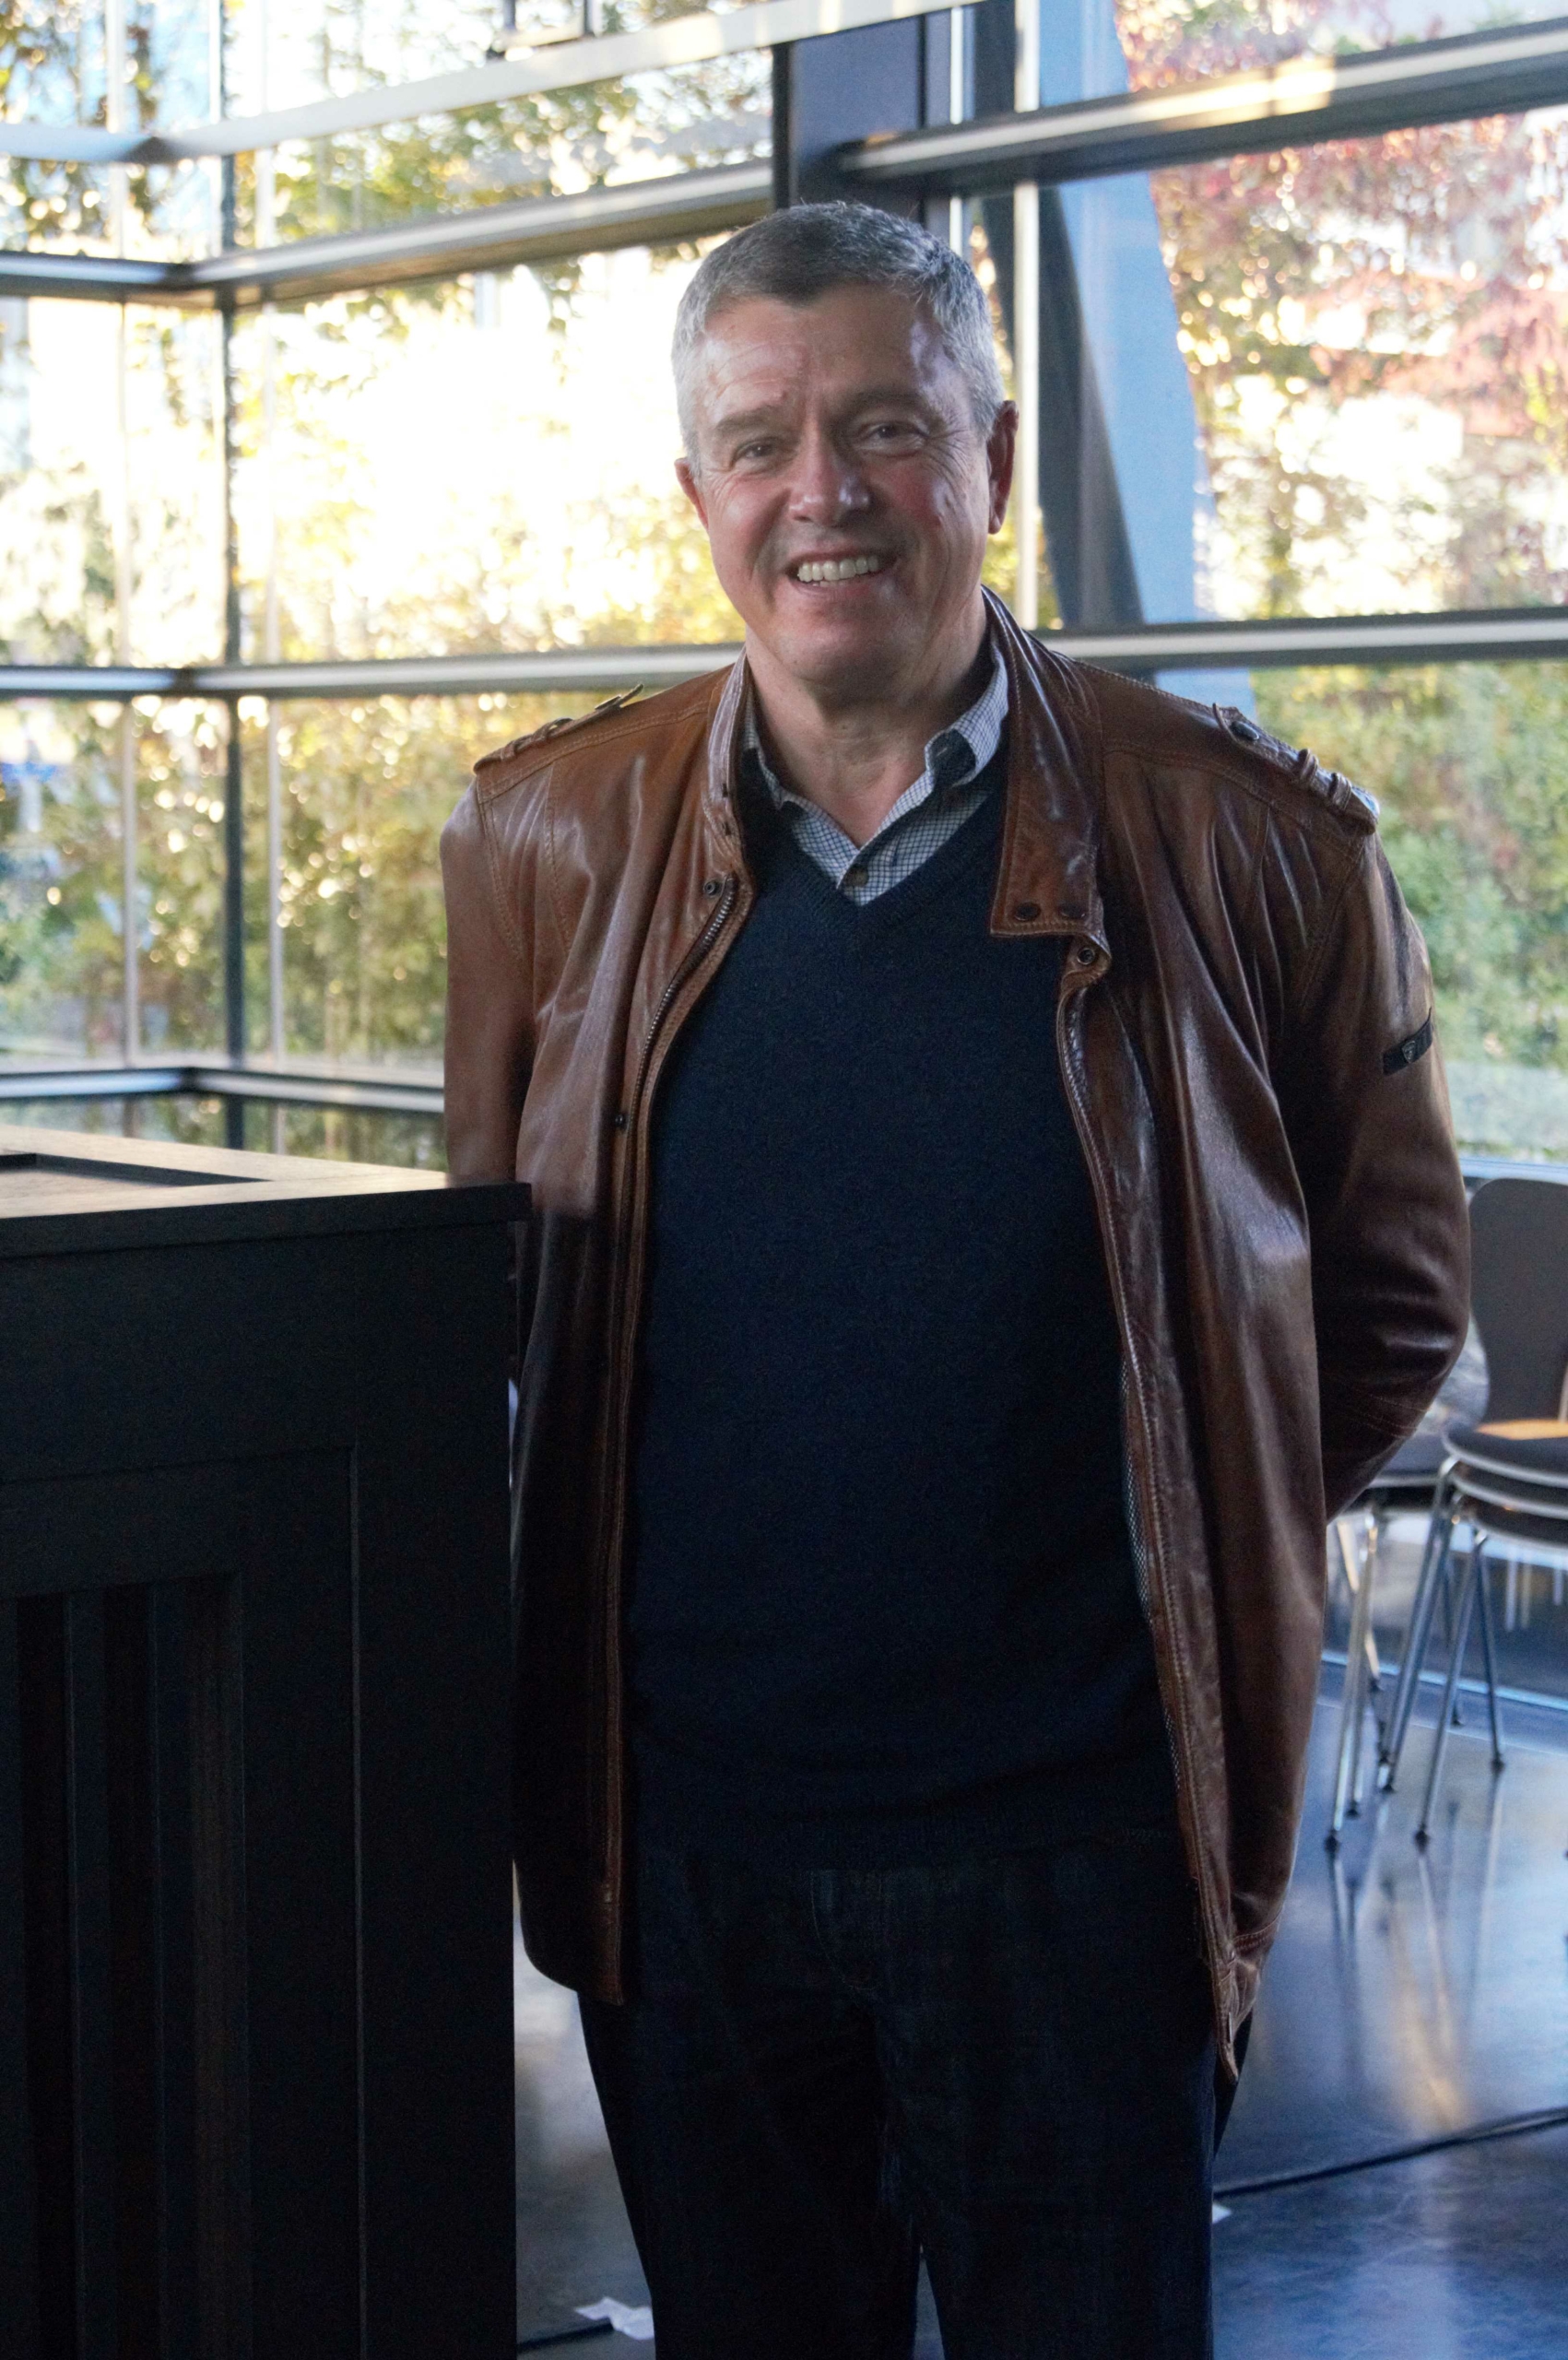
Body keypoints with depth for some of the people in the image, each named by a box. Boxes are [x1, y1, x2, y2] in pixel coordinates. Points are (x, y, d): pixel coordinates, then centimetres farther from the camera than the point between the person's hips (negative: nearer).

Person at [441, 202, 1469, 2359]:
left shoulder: (1244, 848, -5)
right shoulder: (547, 844, 3)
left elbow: (1391, 1295, 8)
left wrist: (1177, 1543, 2)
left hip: (1074, 1838, -2)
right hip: (677, 1832, 3)